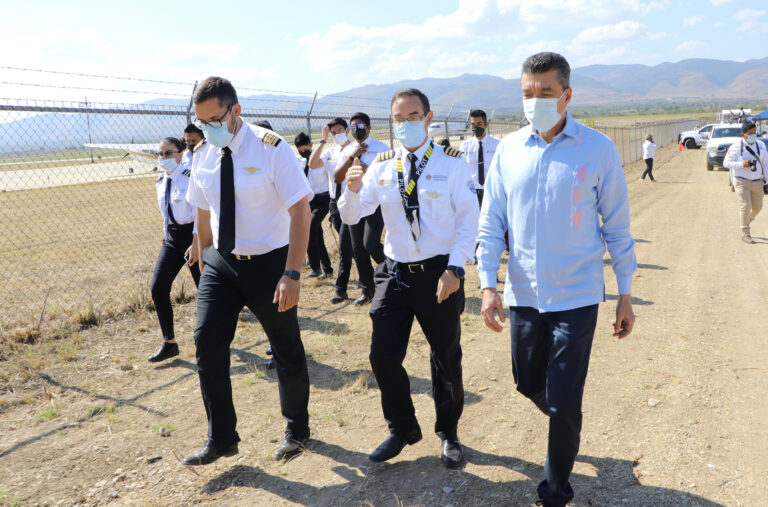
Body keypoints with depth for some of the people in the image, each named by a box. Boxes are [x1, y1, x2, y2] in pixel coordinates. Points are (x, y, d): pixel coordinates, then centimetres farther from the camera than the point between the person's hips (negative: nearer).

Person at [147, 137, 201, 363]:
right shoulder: (161, 183, 11)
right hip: (171, 237, 7)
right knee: (158, 288, -3)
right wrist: (166, 235, 19)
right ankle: (169, 343, 7)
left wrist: (196, 242, -22)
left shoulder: (190, 178, -12)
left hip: (193, 234, -7)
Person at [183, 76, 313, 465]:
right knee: (208, 345, -1)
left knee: (287, 351, 10)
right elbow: (203, 213, 13)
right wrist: (205, 260, 15)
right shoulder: (203, 157, 1)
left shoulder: (271, 149, -15)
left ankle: (296, 429, 34)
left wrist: (291, 274, -24)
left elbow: (300, 211, -18)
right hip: (221, 263, 5)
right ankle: (221, 440, 17)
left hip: (269, 263, -4)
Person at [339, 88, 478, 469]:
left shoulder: (451, 163, -5)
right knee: (383, 356, 3)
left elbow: (468, 220, -7)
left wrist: (455, 269, -17)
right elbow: (351, 216, 1)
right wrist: (352, 189, -20)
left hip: (440, 273, -2)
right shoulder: (382, 167, 4)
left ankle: (448, 433, 36)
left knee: (446, 358, 11)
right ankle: (402, 429, 29)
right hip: (395, 272, 3)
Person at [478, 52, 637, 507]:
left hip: (577, 295, -3)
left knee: (563, 402, 0)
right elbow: (491, 222, 3)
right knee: (529, 384, 18)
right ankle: (565, 422, 52)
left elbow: (617, 225, -1)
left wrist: (626, 294, 1)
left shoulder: (598, 149, -7)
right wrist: (488, 284, -5)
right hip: (523, 293, 3)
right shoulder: (509, 150, 0)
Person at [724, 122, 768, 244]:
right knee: (745, 206, -9)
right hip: (742, 181, -5)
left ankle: (747, 220, 40)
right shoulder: (736, 147, -7)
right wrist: (741, 164, -23)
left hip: (757, 182, 5)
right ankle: (745, 234, 0)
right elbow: (726, 163, -9)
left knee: (757, 207, 8)